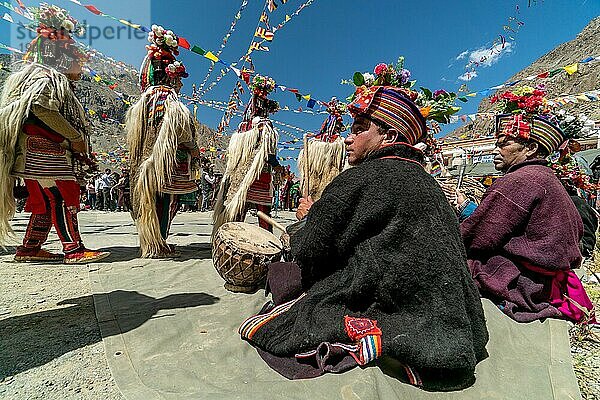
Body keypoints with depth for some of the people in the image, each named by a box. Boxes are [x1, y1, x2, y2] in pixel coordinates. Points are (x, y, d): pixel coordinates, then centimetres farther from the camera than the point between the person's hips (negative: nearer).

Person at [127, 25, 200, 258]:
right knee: (164, 204, -2)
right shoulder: (173, 104, -9)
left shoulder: (141, 103, 15)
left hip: (145, 160, 8)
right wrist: (194, 149, 1)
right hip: (168, 161, -8)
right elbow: (183, 131, -14)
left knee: (148, 203, 13)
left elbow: (133, 134, 16)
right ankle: (158, 247, 4)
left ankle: (150, 244, 23)